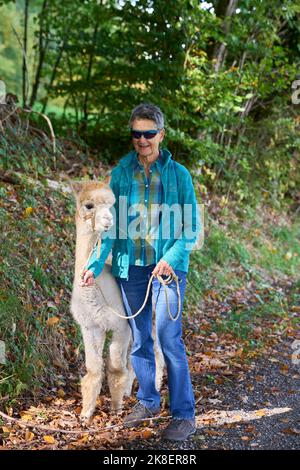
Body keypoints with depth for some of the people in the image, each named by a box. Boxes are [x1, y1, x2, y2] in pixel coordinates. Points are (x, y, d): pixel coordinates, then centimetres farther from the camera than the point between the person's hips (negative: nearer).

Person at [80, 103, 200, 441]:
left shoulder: (178, 174, -1)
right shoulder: (120, 173, 3)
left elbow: (191, 227, -2)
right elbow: (110, 224, 2)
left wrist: (171, 258, -17)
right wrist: (95, 265, -8)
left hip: (168, 265, -3)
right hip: (130, 267, 3)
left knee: (169, 339, -8)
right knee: (139, 340, 12)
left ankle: (184, 415, 3)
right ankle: (147, 402, 29)